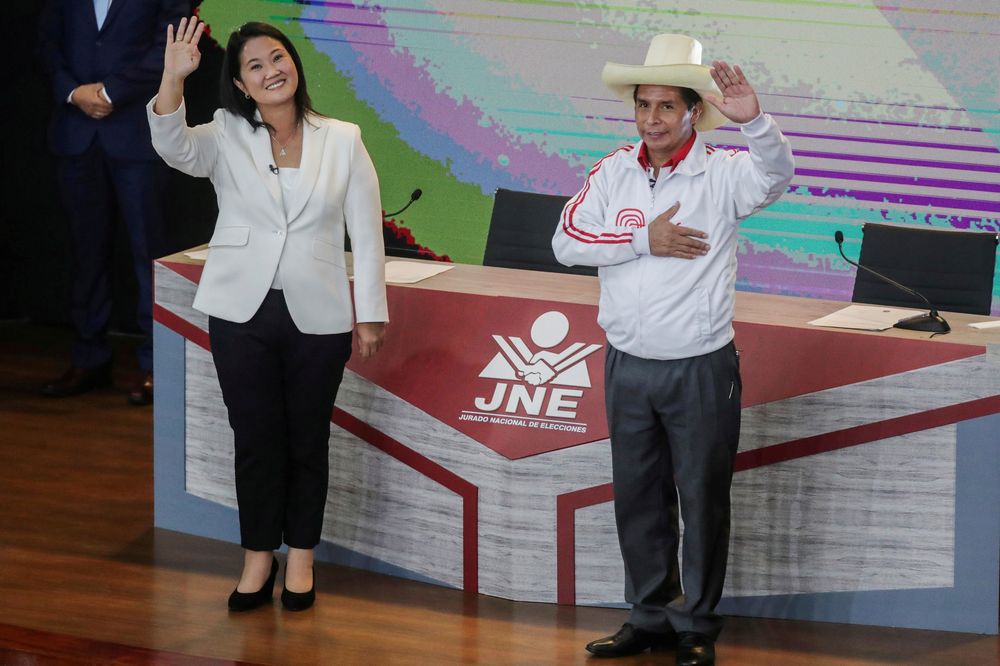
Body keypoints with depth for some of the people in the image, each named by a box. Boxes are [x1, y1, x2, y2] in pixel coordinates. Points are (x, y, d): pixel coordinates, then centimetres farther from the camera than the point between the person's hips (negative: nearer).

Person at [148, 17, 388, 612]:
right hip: (242, 312, 0)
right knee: (256, 439, 6)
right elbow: (174, 147, -22)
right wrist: (174, 78, -37)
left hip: (317, 317, 0)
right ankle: (259, 556, 18)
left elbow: (366, 233, 2)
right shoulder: (227, 139, 0)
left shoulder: (342, 141, 0)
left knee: (308, 439, 9)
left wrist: (370, 314, 0)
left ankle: (301, 557, 21)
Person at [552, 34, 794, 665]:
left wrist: (754, 120, -50)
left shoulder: (721, 173, -10)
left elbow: (775, 175, -30)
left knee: (703, 500, 4)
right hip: (628, 367, 4)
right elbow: (567, 241, -3)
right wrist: (644, 241, -15)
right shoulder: (615, 171, 2)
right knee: (637, 498, 14)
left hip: (701, 369, -4)